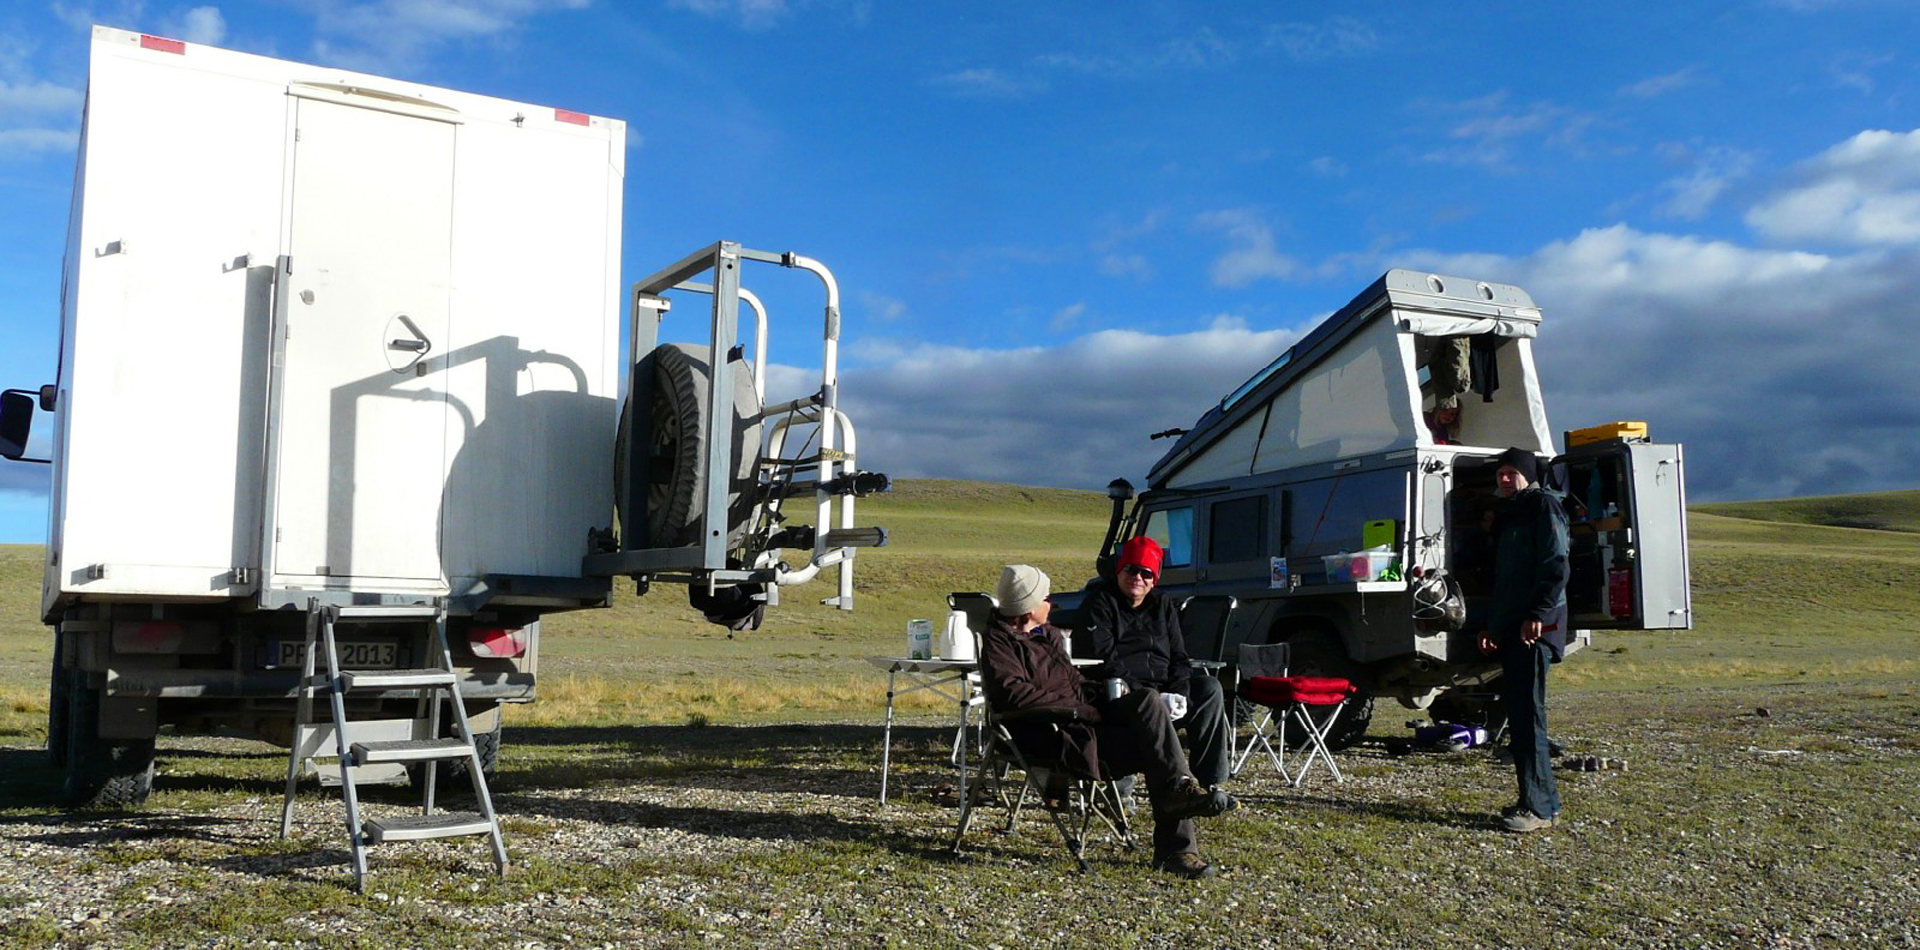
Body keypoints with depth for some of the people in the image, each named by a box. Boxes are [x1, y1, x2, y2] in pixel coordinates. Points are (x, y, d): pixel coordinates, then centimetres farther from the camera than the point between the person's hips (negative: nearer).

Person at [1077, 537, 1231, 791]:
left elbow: (1178, 656, 16)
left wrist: (1179, 693, -7)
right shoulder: (1100, 603, 0)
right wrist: (1151, 697, -20)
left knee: (1210, 688, -16)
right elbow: (1104, 659, -12)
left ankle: (1210, 780, -15)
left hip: (1164, 686, 6)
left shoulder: (1163, 605, 20)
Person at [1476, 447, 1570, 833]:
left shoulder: (1543, 506, -4)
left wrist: (1538, 614, -22)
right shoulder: (1507, 515, 24)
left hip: (1534, 627, -9)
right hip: (1509, 628, 9)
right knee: (1517, 711, 10)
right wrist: (1492, 624, 23)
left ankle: (1541, 807, -10)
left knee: (1528, 713, -12)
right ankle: (1532, 799, 16)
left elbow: (1556, 566, -15)